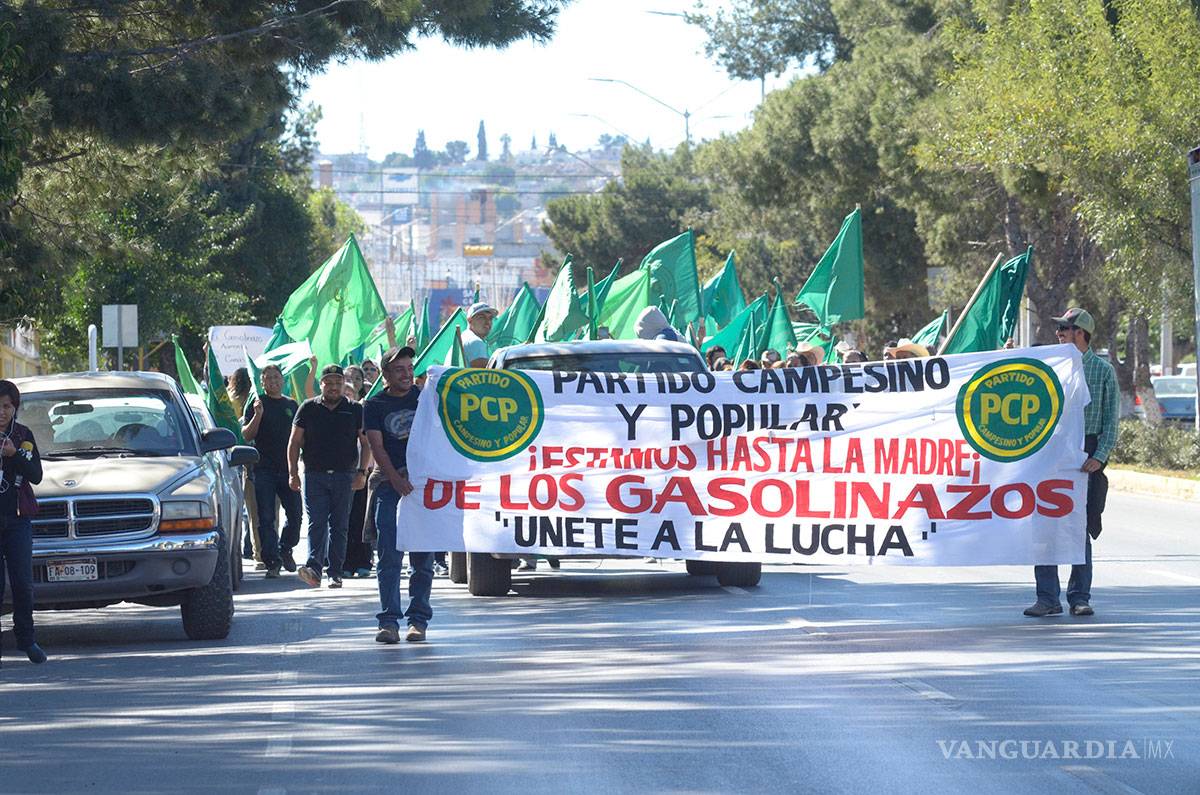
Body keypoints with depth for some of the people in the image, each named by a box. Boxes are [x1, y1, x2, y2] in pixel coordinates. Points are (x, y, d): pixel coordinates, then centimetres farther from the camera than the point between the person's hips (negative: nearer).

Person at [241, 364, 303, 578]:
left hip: (287, 468, 3)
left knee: (295, 513, 1)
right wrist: (257, 415, -20)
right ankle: (272, 562, -5)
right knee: (266, 518, -5)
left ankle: (285, 550, 24)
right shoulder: (256, 404, 2)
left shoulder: (291, 405, 14)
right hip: (264, 470, -3)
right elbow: (246, 435, -6)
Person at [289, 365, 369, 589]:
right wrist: (293, 473, 0)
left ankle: (335, 573, 6)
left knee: (339, 526, 3)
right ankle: (314, 568, -21)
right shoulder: (308, 408, 7)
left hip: (344, 476, 1)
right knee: (316, 524, -11)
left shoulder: (355, 410, 8)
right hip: (315, 475, -1)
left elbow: (365, 443, 7)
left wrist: (361, 472, -4)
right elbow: (295, 442, 9)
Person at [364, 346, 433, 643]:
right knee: (389, 555, -7)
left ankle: (418, 619, 5)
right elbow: (377, 447, -2)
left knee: (422, 557, 1)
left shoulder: (424, 397, 9)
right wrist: (397, 480, -16)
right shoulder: (375, 405, 6)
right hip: (390, 484, -1)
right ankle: (389, 621, -8)